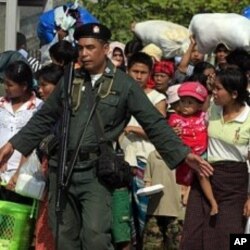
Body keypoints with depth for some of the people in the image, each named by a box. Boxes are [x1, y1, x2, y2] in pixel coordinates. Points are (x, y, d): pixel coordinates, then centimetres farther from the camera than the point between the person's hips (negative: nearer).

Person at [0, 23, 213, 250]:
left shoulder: (124, 85, -1)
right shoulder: (69, 80, 10)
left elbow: (154, 124, -2)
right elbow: (45, 119, 19)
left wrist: (183, 154, -10)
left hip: (96, 172, -4)